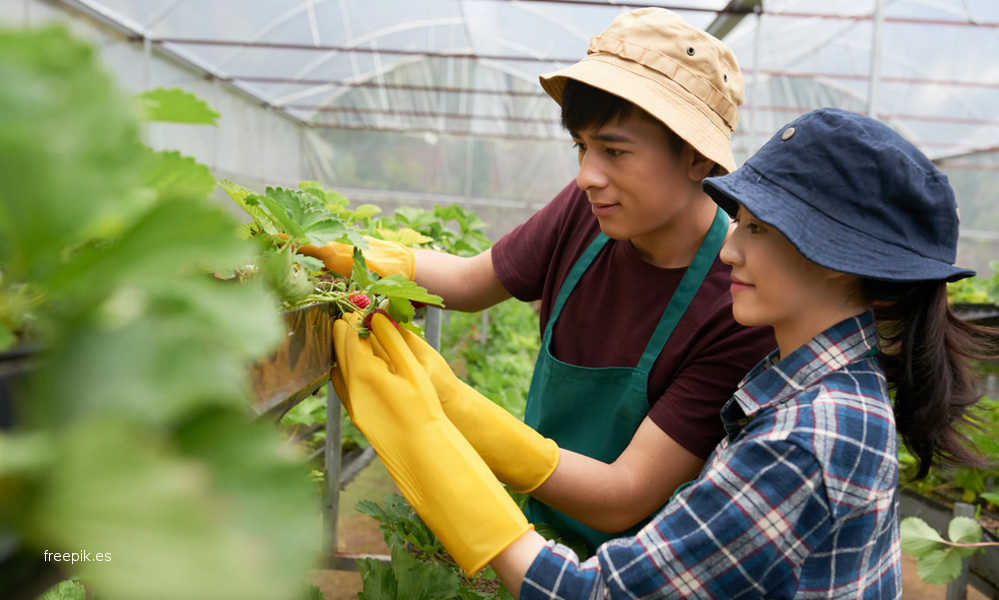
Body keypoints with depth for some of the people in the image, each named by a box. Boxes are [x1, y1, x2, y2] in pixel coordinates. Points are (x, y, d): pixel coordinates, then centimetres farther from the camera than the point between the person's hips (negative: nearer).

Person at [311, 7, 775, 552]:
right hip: (543, 528, 5)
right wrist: (321, 249, -9)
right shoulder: (586, 210, -12)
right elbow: (469, 280, 3)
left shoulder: (744, 306, -27)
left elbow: (624, 499, -27)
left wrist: (442, 402, -34)